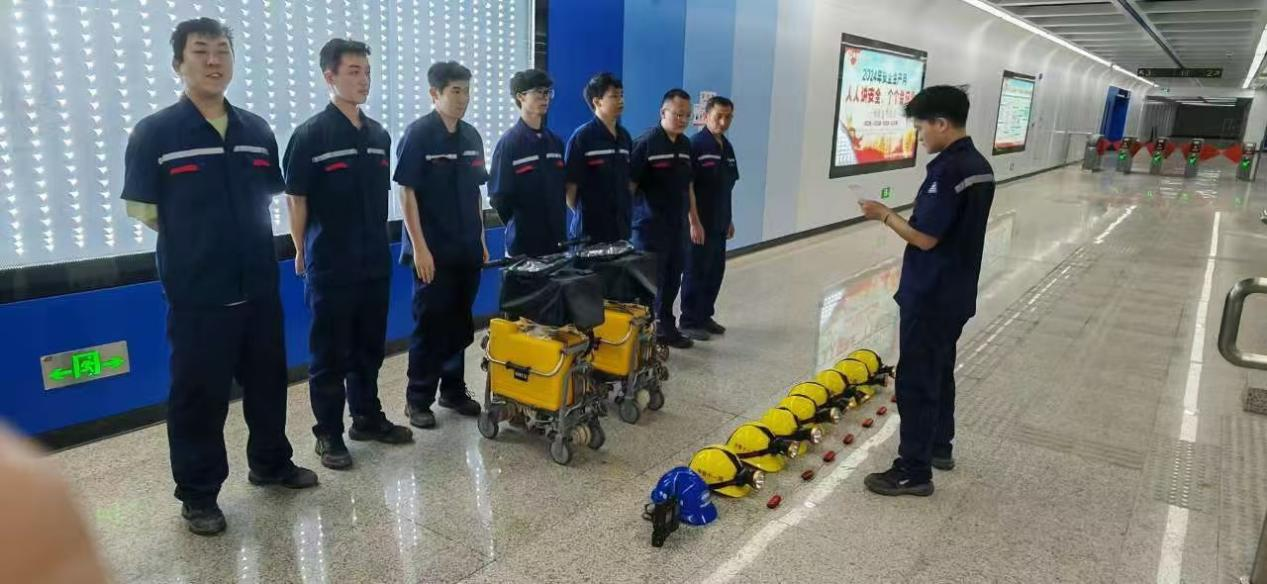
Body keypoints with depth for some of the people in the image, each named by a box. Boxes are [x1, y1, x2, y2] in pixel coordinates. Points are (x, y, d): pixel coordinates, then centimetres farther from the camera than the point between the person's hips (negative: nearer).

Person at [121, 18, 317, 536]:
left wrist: (243, 242, 9)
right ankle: (198, 493, 21)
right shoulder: (154, 133, -7)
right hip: (197, 292, -4)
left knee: (267, 381, 15)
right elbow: (142, 209, -3)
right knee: (199, 394, 5)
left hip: (259, 286, 4)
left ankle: (271, 463, 35)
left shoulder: (257, 131, 6)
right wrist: (197, 247, 4)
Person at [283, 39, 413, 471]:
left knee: (369, 348, 15)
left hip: (375, 262, 6)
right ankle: (328, 434, 17)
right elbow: (295, 199, -6)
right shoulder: (310, 135, -9)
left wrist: (379, 243, 14)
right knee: (330, 355, 4)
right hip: (330, 266, -5)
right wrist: (302, 253, -2)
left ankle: (368, 418, 30)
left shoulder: (379, 135, 8)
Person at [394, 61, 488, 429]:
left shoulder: (471, 136, 10)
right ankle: (418, 399, 14)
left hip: (467, 249, 6)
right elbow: (407, 193, -12)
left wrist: (481, 239, 13)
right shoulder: (418, 134, -9)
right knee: (429, 325, 1)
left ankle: (454, 390, 27)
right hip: (433, 250, -6)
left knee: (460, 323, 13)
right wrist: (419, 247, -16)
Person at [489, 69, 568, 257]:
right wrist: (519, 226, 0)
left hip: (556, 241, 5)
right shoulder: (509, 143, -7)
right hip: (524, 244, -5)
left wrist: (560, 231, 7)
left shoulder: (555, 142, 10)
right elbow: (498, 197, -8)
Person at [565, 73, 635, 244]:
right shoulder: (582, 137, -10)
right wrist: (584, 216, -2)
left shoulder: (625, 136, 10)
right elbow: (570, 185, -10)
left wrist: (627, 210, 10)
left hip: (621, 227, 6)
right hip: (591, 229, -6)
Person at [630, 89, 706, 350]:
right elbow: (629, 185, -13)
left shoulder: (685, 144, 11)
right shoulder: (646, 143, -12)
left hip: (677, 226, 7)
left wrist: (695, 222, 19)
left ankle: (665, 327, 27)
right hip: (651, 226, -7)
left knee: (673, 279, 14)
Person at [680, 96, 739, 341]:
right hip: (699, 223, -8)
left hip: (718, 223, 8)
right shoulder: (695, 144, -12)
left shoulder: (727, 147, 13)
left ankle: (705, 316, 26)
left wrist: (729, 219, 19)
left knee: (715, 271, 14)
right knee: (696, 273, -1)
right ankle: (689, 322, 8)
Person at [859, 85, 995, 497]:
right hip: (957, 293, 10)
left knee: (916, 380, -1)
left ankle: (914, 471, 7)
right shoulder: (980, 167, 9)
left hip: (929, 297, -10)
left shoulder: (947, 171, -22)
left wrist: (885, 216, -10)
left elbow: (925, 238, -23)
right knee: (940, 371, 21)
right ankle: (939, 446, 35)